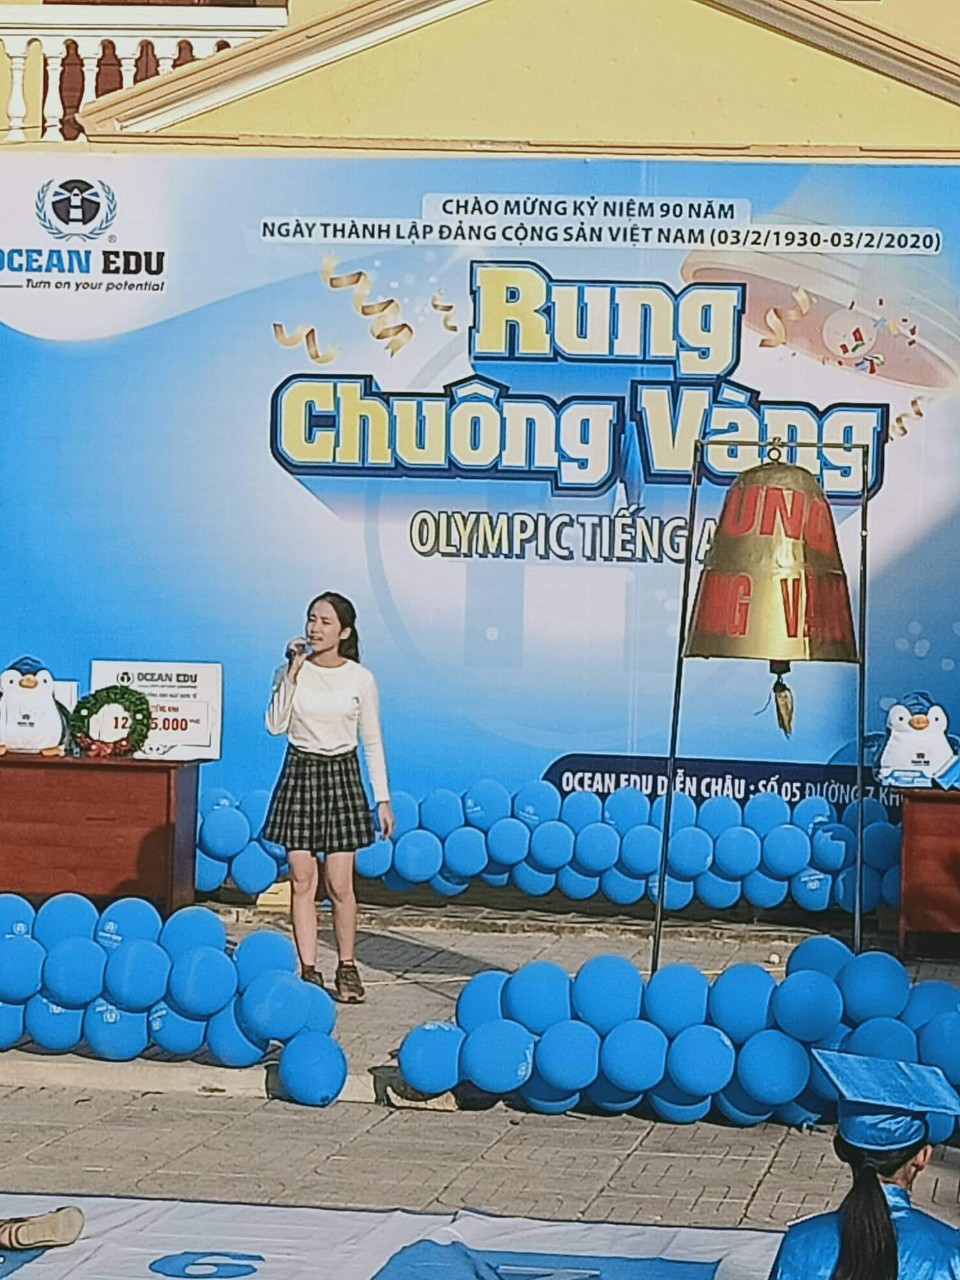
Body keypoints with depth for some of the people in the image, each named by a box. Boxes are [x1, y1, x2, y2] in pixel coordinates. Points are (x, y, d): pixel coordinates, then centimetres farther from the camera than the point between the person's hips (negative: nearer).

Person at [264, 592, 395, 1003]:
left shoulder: (360, 679, 0)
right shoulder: (292, 672, 0)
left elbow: (372, 741, 4)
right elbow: (276, 725, -13)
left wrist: (383, 799, 2)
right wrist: (293, 672, -16)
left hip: (342, 775, -1)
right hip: (300, 773, 1)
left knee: (339, 883, -3)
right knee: (302, 879, 0)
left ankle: (347, 966, 13)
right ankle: (308, 969, 7)